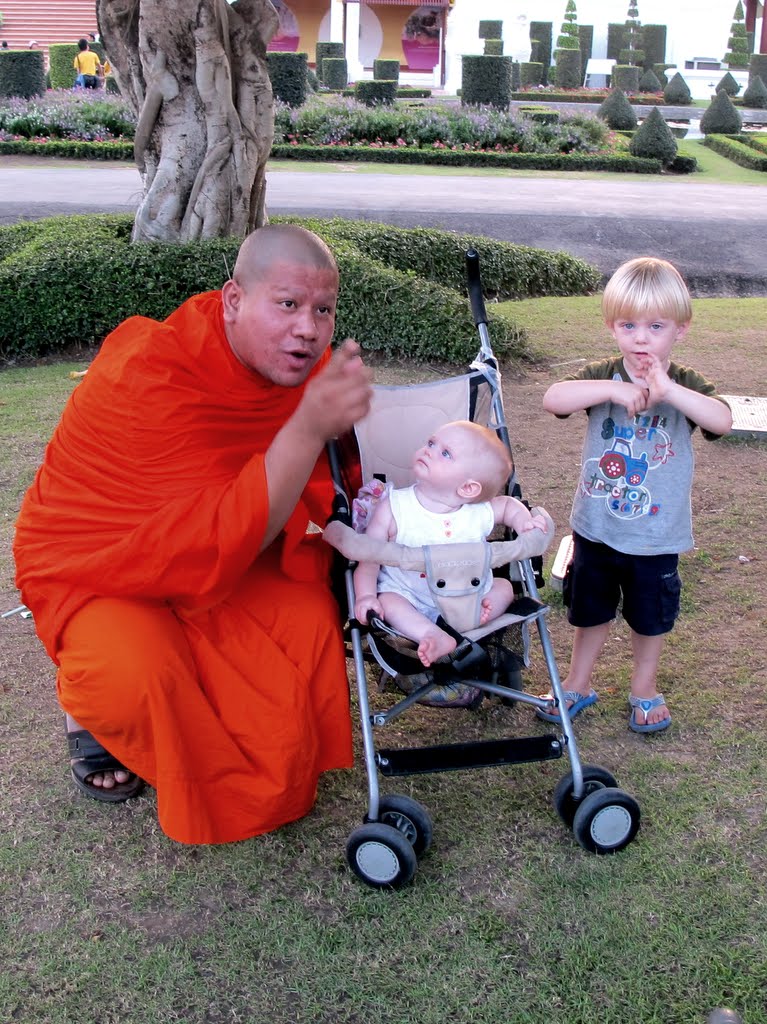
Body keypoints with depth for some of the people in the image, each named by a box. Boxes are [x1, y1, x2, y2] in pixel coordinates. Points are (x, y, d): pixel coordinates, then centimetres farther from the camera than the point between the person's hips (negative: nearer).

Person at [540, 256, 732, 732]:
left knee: (651, 616, 18)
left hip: (656, 536, -1)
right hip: (596, 528, 1)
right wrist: (611, 389, -37)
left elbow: (722, 420, -30)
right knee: (590, 609, 19)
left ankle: (645, 687, 42)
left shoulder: (686, 384, -10)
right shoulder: (602, 376, -8)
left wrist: (667, 389, -42)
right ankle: (579, 684, 40)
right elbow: (552, 399, -26)